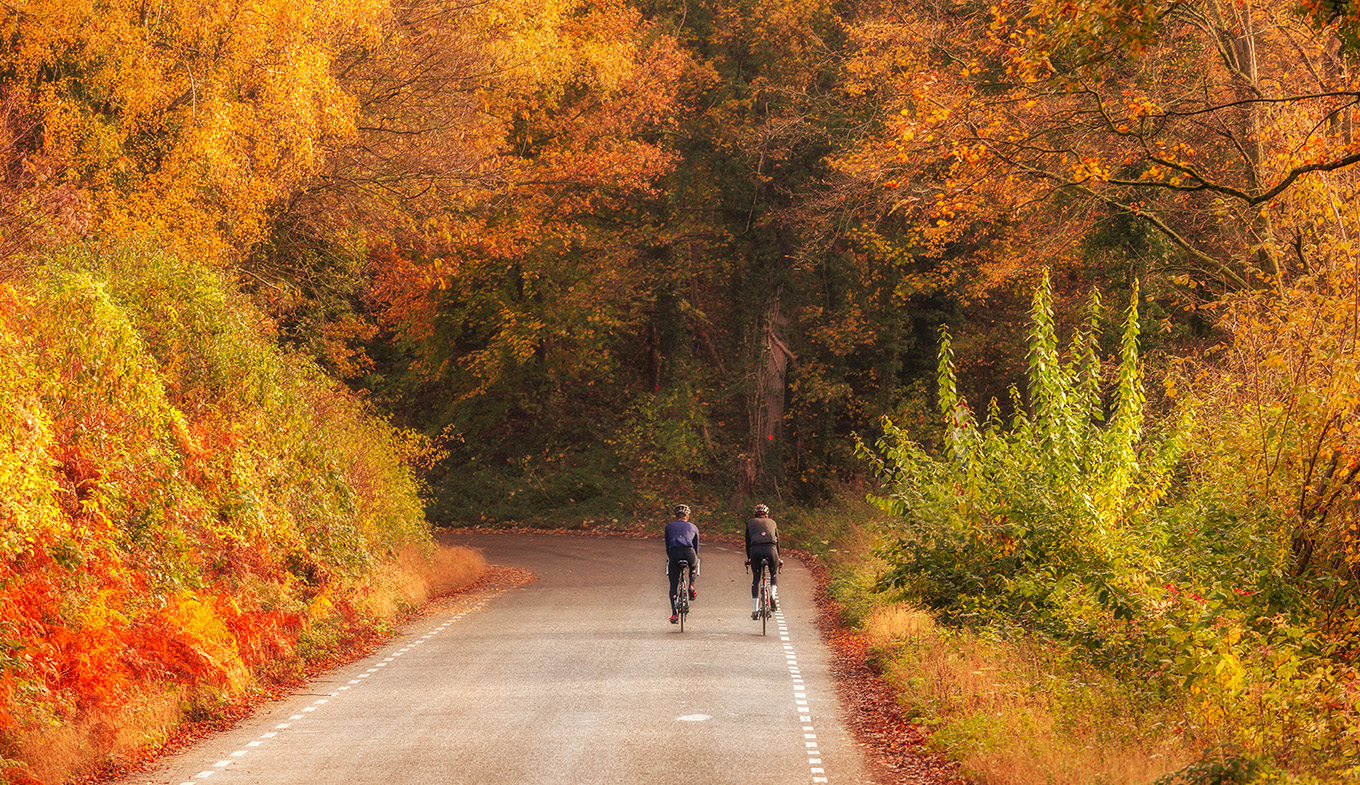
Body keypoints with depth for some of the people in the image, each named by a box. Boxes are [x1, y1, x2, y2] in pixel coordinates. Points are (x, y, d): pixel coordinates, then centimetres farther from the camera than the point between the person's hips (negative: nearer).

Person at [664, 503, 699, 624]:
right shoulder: (693, 527, 27)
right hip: (689, 552, 0)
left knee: (673, 585, 8)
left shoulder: (669, 526, 26)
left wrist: (670, 559, 35)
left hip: (674, 553, 0)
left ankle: (674, 614, -2)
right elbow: (696, 547, 31)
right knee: (694, 565, 37)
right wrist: (695, 559, 41)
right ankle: (691, 586, 14)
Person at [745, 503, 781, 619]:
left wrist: (748, 558, 44)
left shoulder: (750, 523, 26)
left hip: (755, 550, 0)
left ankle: (755, 609, 7)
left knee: (755, 579, 14)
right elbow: (777, 541, 35)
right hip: (771, 549, 0)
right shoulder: (772, 522, 28)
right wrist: (779, 559, 45)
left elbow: (748, 542, 31)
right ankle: (773, 595, -3)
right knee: (774, 575, 24)